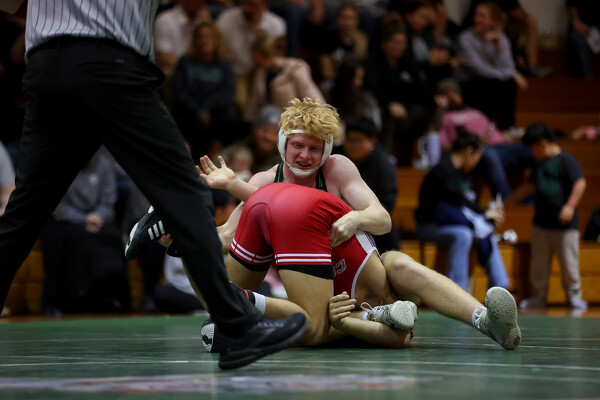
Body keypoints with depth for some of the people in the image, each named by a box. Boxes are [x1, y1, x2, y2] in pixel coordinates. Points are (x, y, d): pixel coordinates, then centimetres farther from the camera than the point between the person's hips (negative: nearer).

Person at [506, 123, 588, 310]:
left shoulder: (566, 160, -8)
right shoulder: (541, 165, 17)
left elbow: (580, 184, -15)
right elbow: (530, 187, 29)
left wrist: (570, 206, -23)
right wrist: (508, 202, 31)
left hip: (564, 225, -7)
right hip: (541, 223, 7)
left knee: (569, 262, -2)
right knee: (539, 264, 8)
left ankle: (574, 295, 10)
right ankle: (538, 297, 16)